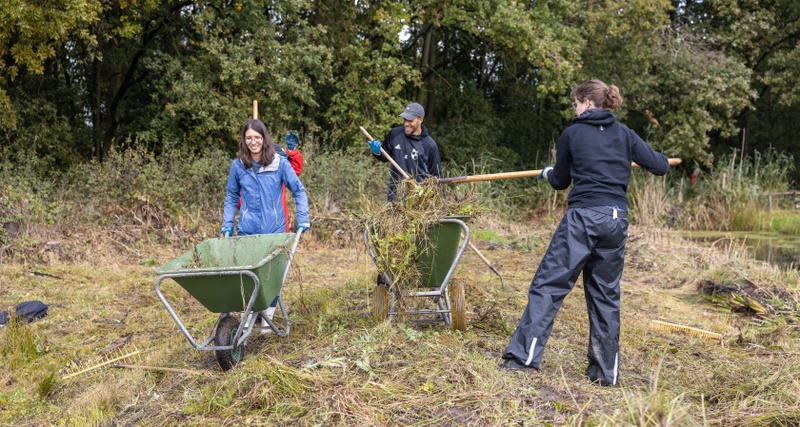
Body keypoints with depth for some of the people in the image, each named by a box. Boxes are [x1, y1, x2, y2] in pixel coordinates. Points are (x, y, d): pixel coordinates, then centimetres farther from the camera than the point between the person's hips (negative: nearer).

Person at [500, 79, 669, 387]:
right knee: (606, 294, 12)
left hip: (583, 217, -4)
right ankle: (605, 371, 17)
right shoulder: (624, 134, 12)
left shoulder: (572, 134, 4)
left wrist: (547, 173, 37)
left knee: (548, 283, -2)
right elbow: (659, 168, 11)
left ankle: (524, 354, -6)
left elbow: (560, 181, 13)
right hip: (617, 220, 5)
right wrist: (661, 159, 36)